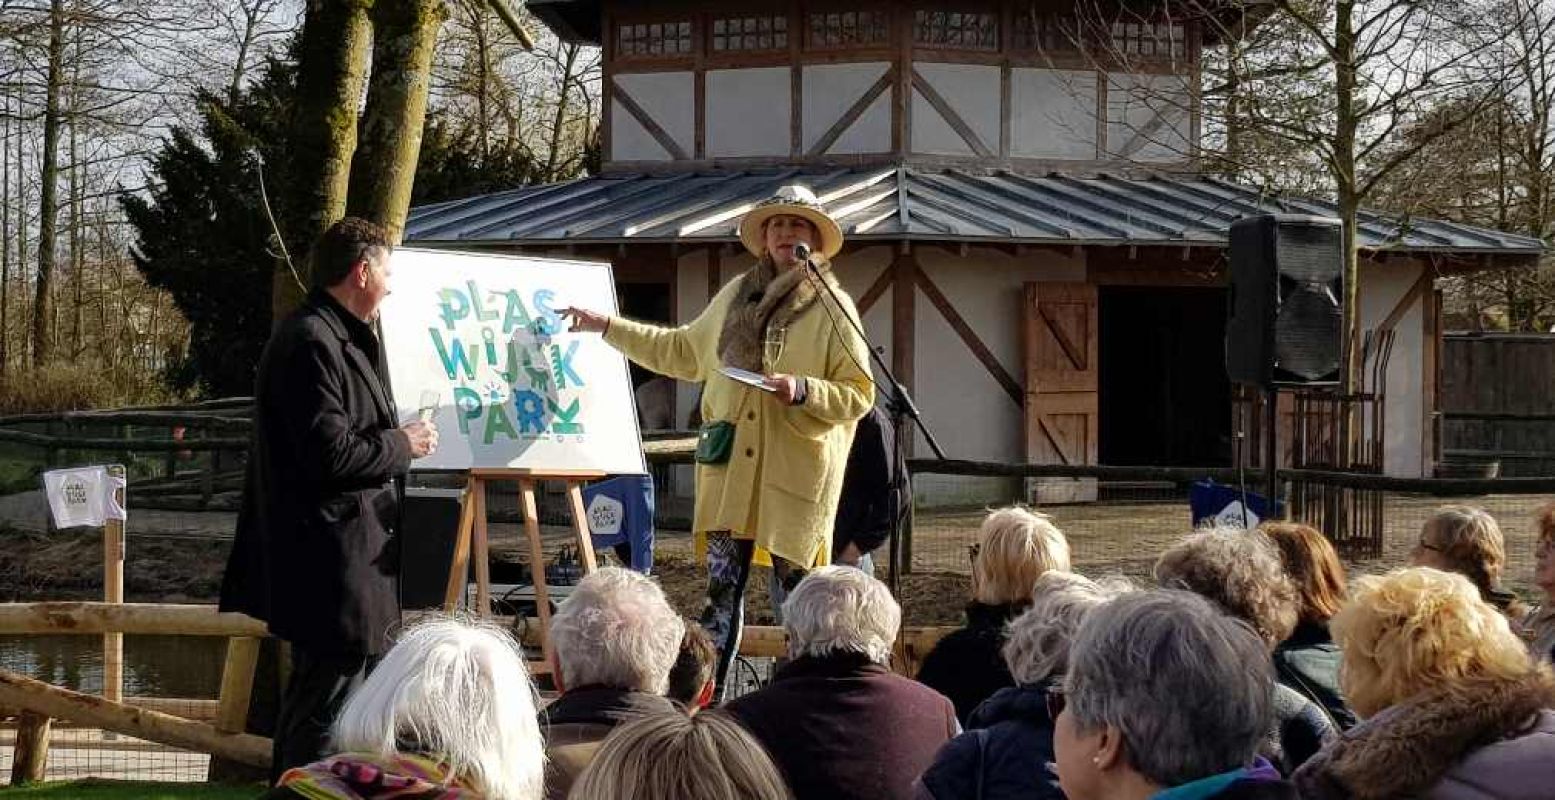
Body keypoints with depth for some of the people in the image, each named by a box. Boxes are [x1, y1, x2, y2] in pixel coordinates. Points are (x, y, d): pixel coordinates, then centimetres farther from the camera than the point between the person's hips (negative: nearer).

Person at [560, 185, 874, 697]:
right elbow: (683, 351, 27)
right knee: (722, 588, 4)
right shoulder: (736, 296, 14)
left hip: (796, 474, -4)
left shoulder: (833, 308, -1)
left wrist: (802, 390, -20)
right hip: (730, 468, 4)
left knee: (799, 590, 1)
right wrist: (606, 327, 27)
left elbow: (858, 393, -3)